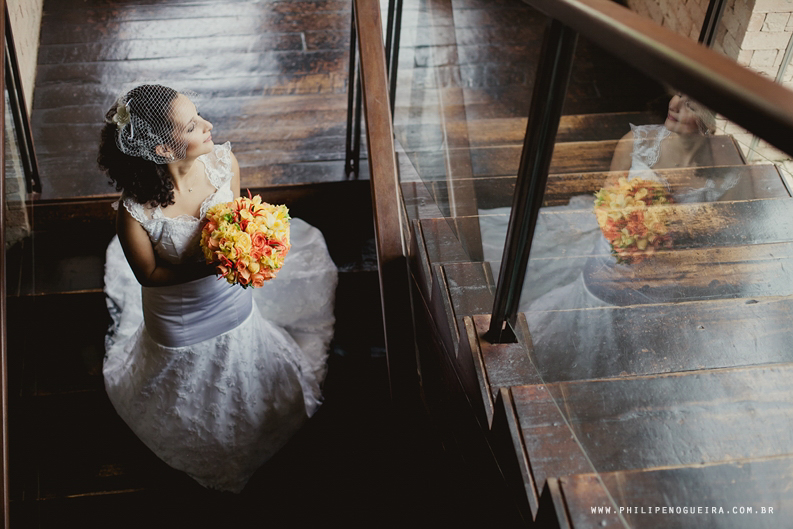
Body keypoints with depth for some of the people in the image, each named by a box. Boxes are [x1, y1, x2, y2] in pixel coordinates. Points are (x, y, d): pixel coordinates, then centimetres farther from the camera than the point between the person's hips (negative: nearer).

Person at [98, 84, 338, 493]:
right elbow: (148, 274, -18)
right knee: (192, 401, 28)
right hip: (179, 319, -3)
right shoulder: (135, 211, -35)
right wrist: (211, 267, -32)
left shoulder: (223, 162, -23)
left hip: (233, 302, 3)